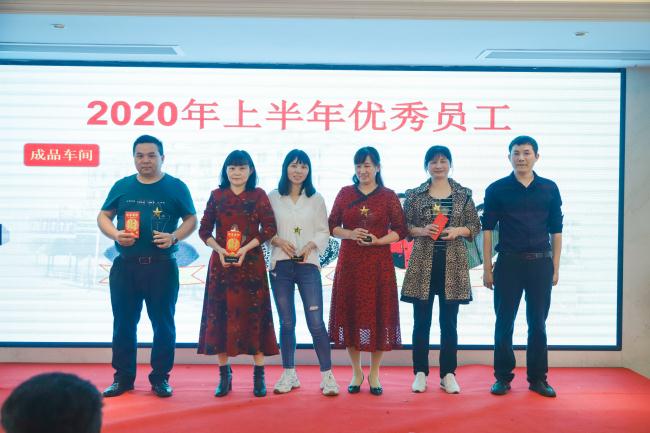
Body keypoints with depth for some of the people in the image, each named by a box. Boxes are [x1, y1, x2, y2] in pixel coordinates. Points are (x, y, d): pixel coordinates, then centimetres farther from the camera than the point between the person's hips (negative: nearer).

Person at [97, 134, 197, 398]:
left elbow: (191, 219, 3)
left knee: (163, 323, 4)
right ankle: (123, 378, 20)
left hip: (162, 266, -2)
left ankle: (160, 378, 16)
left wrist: (174, 237, -15)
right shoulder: (122, 186, 9)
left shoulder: (176, 187, 2)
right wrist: (115, 234, -7)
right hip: (125, 265, 3)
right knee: (124, 323, 8)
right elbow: (103, 216, 13)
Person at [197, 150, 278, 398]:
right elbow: (204, 230, 6)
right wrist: (219, 249, -11)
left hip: (251, 263, -2)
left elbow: (269, 228, -5)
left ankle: (259, 376, 7)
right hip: (221, 263, 2)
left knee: (253, 316, -1)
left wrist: (246, 248, -15)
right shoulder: (216, 196, 9)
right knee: (220, 317, 2)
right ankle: (224, 375, 13)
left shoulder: (258, 195, 3)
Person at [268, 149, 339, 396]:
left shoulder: (316, 199, 7)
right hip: (281, 265, 1)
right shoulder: (273, 198, 6)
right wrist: (278, 241, -12)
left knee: (316, 322, -7)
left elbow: (324, 232, 6)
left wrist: (311, 245, -11)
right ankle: (289, 375, 20)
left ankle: (327, 375, 4)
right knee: (286, 322, 8)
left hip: (308, 264, -1)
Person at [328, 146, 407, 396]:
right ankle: (356, 372, 19)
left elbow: (400, 230, 1)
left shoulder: (388, 196, 3)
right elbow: (332, 226, 7)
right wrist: (350, 234, -12)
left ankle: (374, 374, 17)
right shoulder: (345, 193, 8)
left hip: (379, 263, -1)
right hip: (350, 263, 1)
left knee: (378, 315, 1)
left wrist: (378, 240, -14)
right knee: (351, 314, 3)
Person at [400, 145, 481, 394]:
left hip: (452, 264, 1)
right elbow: (403, 227, 5)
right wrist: (421, 230, -13)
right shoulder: (415, 195, 5)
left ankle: (448, 375, 16)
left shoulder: (463, 195, 6)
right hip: (422, 263, 0)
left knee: (449, 322, 6)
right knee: (421, 321, 3)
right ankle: (420, 373, 14)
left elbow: (475, 226, 7)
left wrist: (458, 231, -11)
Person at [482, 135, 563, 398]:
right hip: (508, 263, -1)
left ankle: (538, 378, 18)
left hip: (541, 262, 1)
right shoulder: (497, 189, 1)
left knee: (537, 323, 7)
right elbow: (488, 230, 1)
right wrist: (487, 268, -2)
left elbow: (556, 231, 8)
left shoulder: (549, 189, 6)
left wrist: (555, 268, 5)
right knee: (504, 322, 4)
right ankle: (503, 377, 14)